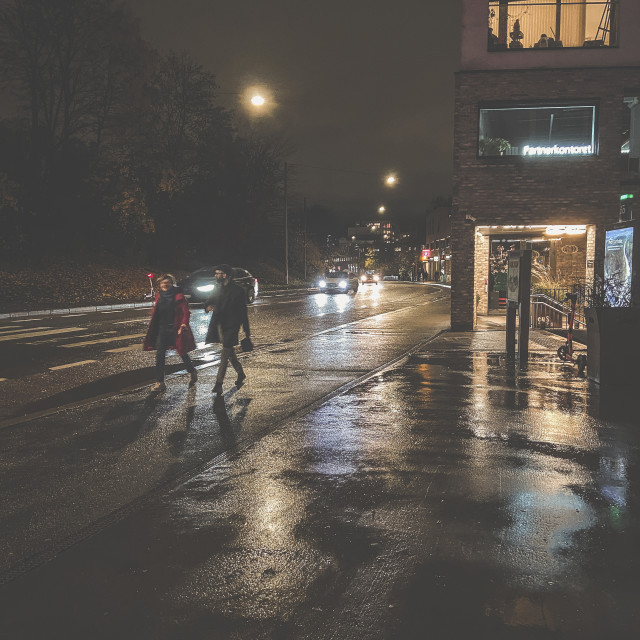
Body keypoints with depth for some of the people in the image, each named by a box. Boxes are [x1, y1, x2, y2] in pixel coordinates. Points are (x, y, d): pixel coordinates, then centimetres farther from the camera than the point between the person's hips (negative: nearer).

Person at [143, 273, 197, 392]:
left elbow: (186, 312, -11)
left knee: (182, 353, 7)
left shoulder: (178, 296, -8)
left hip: (175, 329, -5)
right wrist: (153, 330, 14)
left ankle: (192, 373, 33)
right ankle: (160, 382, 4)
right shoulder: (159, 297, 9)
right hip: (162, 329, 5)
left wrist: (183, 325, -23)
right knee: (159, 355, -1)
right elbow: (155, 314, 16)